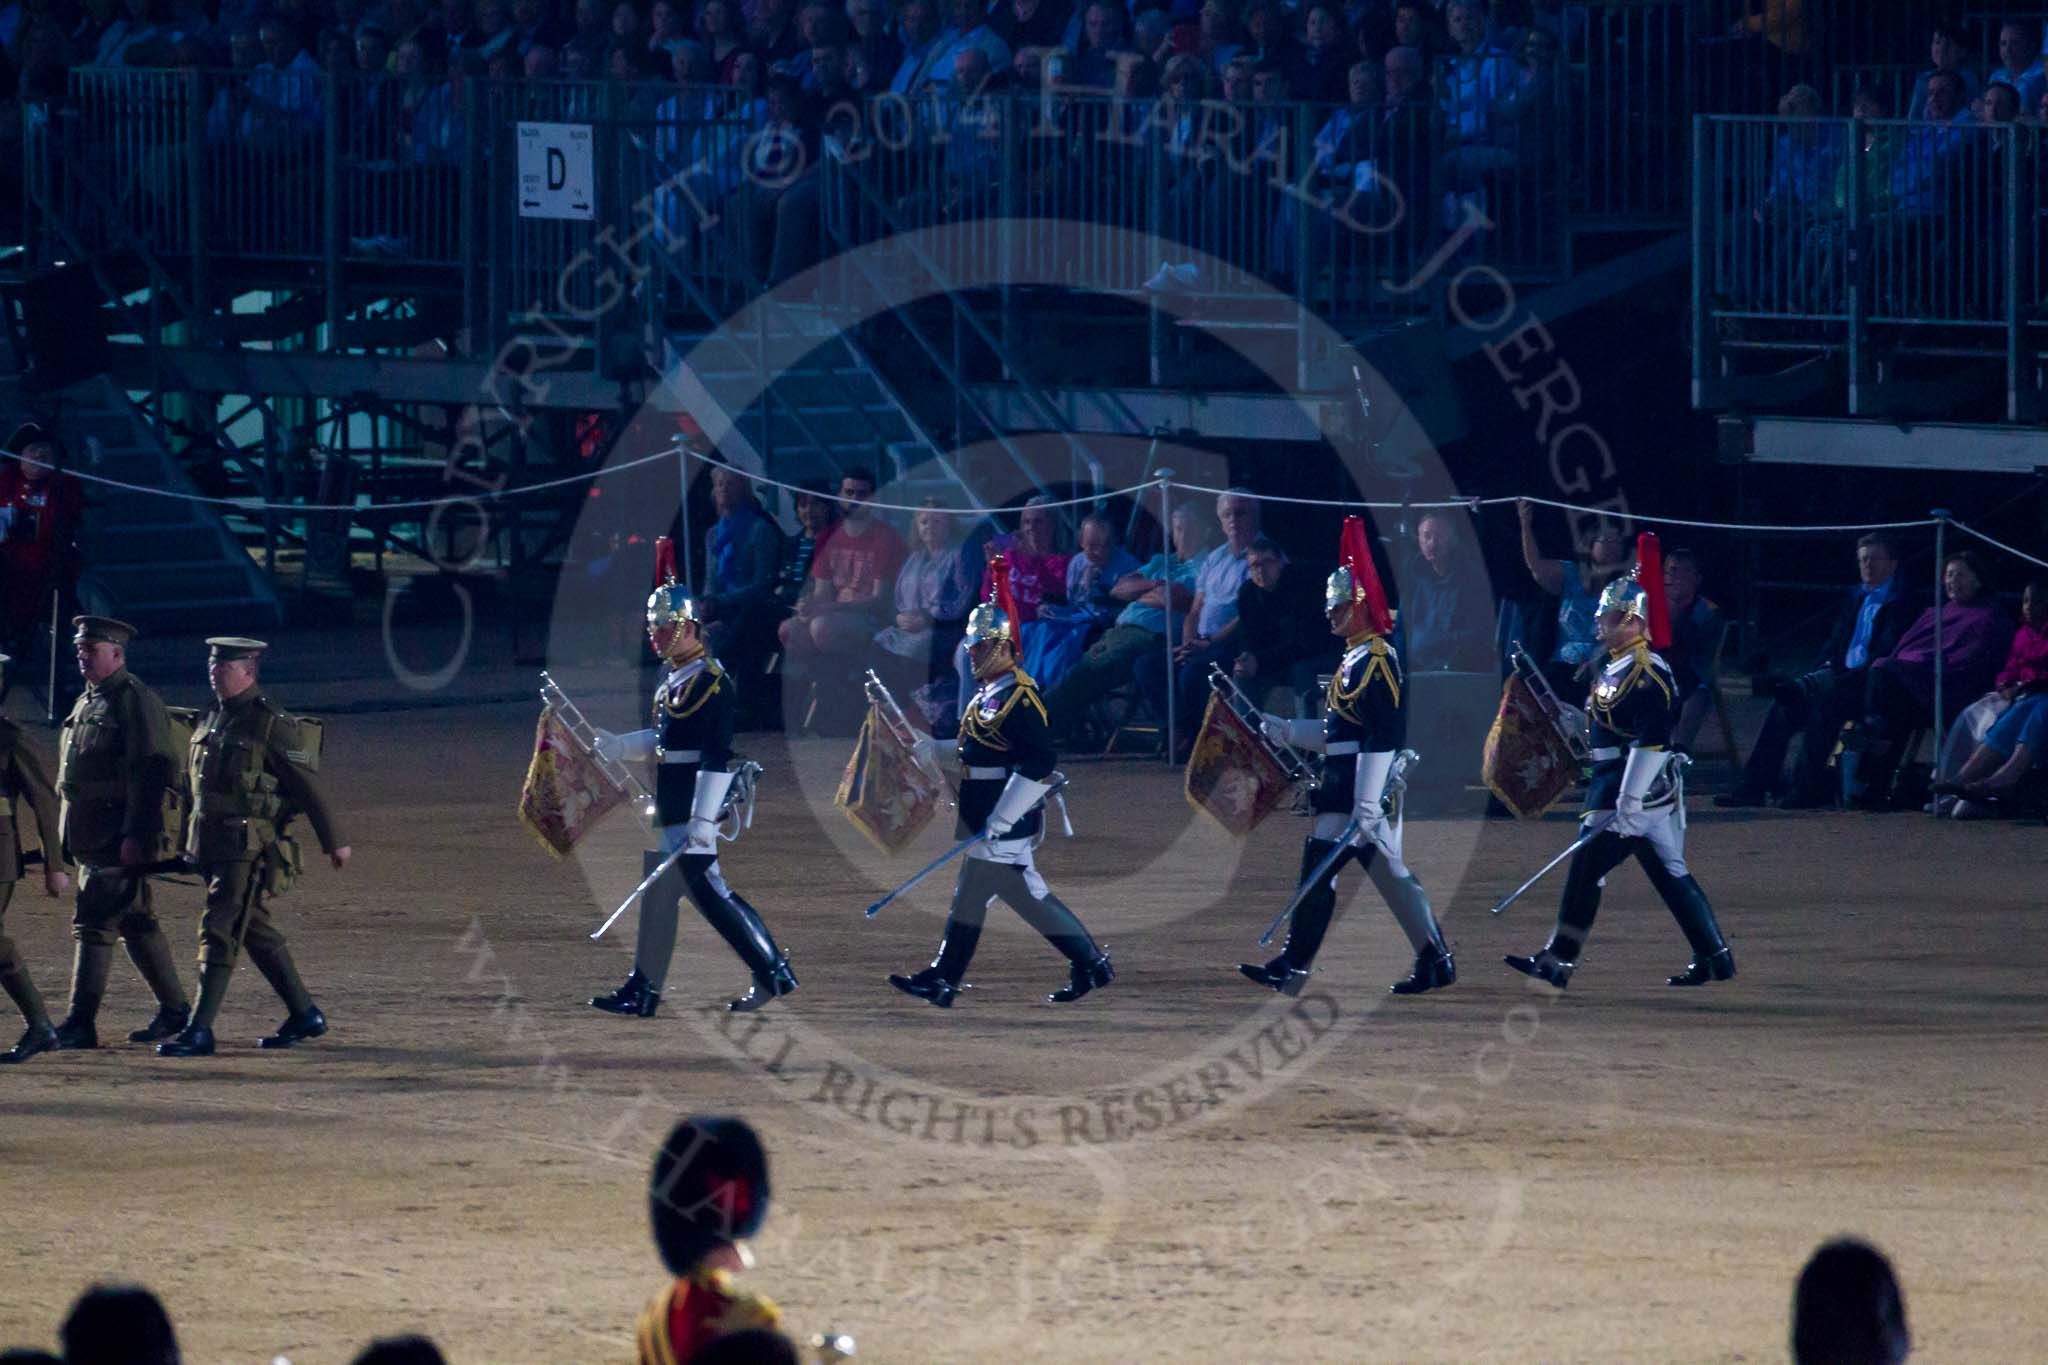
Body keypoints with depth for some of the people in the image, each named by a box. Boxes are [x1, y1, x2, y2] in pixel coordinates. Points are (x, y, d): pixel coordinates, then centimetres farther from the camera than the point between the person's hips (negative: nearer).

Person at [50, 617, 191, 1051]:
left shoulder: (136, 702, -12)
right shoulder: (87, 702, 17)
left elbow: (148, 773, -18)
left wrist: (135, 835, -24)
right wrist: (69, 831, 22)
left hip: (118, 834, -10)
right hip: (90, 834, 10)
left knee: (93, 922, -12)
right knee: (136, 922, 15)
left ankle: (81, 1023, -12)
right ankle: (174, 1008, 23)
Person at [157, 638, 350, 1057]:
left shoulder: (271, 725, -10)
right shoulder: (210, 720, 13)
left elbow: (307, 788, -7)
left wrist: (335, 842, -4)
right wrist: (190, 842, 24)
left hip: (248, 847, -9)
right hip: (211, 846, 9)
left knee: (219, 932, -12)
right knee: (256, 931, 15)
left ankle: (200, 1031, -14)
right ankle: (304, 1015, 26)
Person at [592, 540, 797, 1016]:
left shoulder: (710, 681, -15)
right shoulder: (674, 681, 15)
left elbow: (718, 756, -20)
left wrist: (703, 820, -24)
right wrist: (617, 746, 6)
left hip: (693, 808, -10)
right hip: (670, 811, 10)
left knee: (707, 889, -8)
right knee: (658, 895, 11)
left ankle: (774, 973, -1)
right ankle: (642, 992, 15)